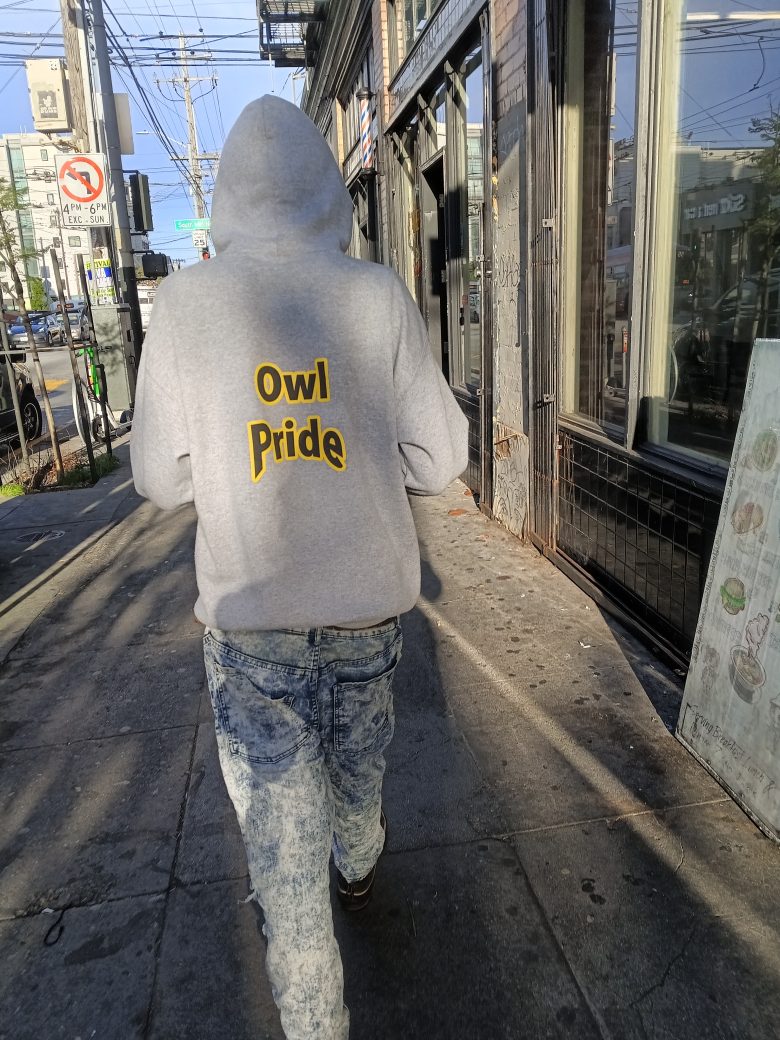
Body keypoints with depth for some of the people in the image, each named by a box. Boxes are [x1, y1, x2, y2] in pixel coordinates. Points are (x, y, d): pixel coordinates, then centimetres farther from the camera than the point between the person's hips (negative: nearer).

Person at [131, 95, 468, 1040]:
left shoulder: (186, 302, -9)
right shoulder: (379, 297, -9)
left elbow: (161, 477, -5)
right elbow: (438, 459, -6)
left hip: (250, 609, -2)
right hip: (367, 596, 2)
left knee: (279, 816, 12)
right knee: (356, 755, 28)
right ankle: (358, 864, 58)